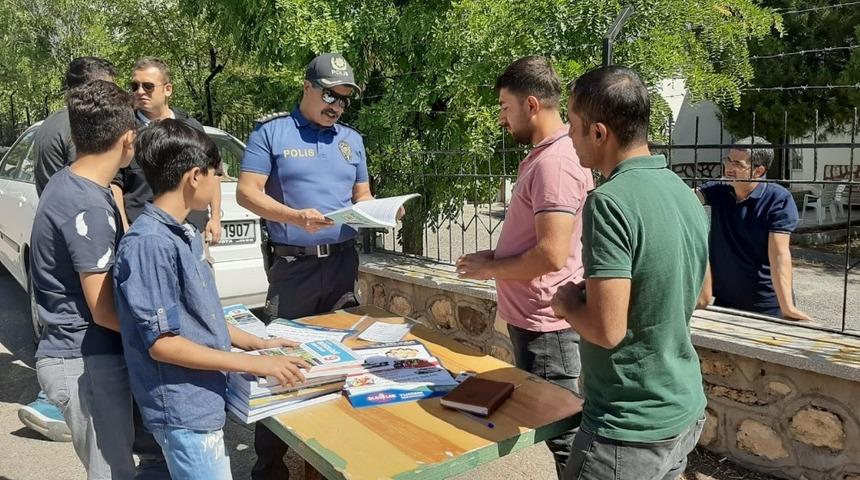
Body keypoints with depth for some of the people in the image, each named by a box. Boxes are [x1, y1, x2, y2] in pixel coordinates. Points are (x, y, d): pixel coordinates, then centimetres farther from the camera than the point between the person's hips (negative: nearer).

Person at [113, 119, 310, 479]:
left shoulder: (184, 235, 7)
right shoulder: (150, 244, -21)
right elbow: (162, 342, -21)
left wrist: (257, 343, 12)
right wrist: (252, 364, -19)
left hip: (201, 401, 9)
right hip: (183, 409, -9)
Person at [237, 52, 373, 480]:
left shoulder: (352, 140, 14)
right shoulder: (271, 131, 0)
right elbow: (247, 193, -6)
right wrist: (295, 216, -21)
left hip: (343, 261, 4)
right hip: (292, 264, -4)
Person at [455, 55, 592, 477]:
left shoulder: (555, 162, -21)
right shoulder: (542, 155, 12)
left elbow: (551, 255, -27)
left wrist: (490, 270, -13)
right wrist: (495, 258, 8)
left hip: (545, 325, -10)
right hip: (531, 317, 10)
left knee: (559, 433, 3)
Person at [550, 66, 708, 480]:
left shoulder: (609, 202, -23)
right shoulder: (685, 194, 3)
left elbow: (607, 329, -28)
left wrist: (567, 303, -7)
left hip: (629, 428, -8)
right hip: (685, 412, 8)